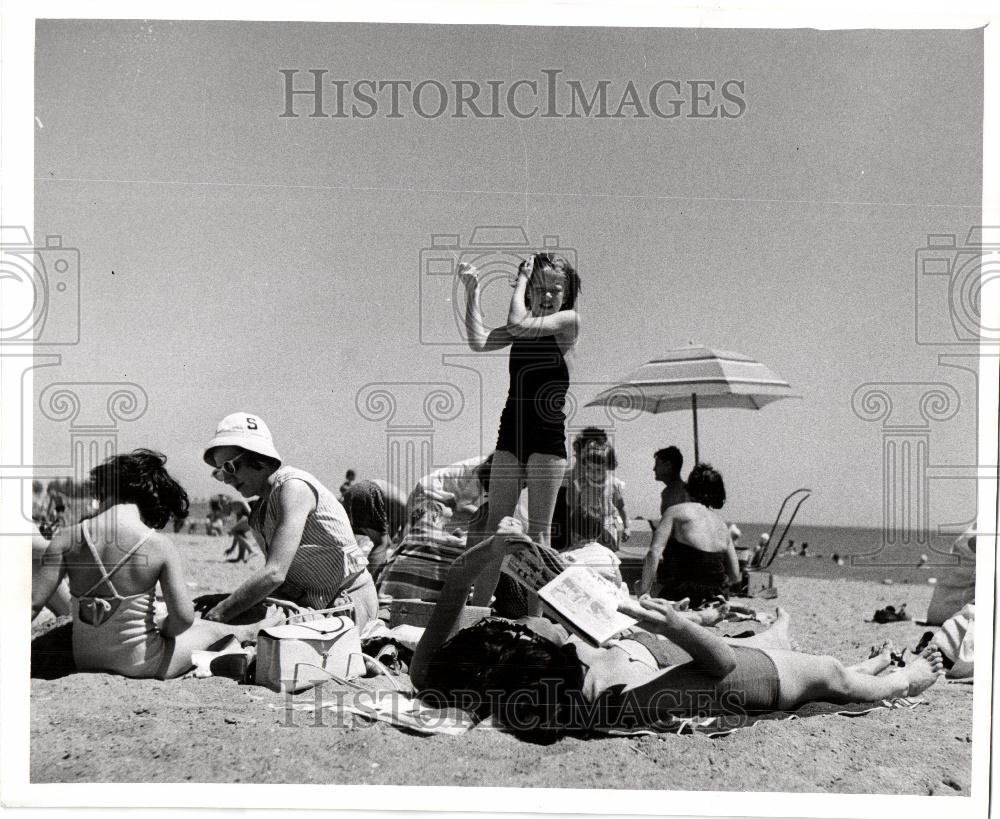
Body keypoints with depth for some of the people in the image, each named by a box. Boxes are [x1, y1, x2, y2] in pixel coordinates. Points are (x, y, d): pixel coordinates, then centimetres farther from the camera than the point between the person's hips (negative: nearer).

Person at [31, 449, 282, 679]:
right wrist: (163, 633, 3)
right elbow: (183, 616, -19)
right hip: (138, 664, -4)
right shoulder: (159, 546, -16)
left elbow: (35, 601, -13)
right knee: (211, 630, 26)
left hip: (84, 663, 4)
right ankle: (253, 631, 56)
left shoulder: (68, 539, -11)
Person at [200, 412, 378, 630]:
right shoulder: (262, 508, 10)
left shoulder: (293, 487, -19)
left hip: (348, 602, -8)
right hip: (310, 602, 8)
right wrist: (226, 601, -6)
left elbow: (274, 574, -27)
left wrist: (218, 614, -25)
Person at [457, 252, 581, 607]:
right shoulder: (523, 327, 12)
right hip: (510, 433, 5)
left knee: (538, 529, -3)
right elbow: (479, 342, -3)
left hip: (548, 435, -5)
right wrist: (471, 291, -4)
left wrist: (520, 279, -4)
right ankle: (478, 608, 6)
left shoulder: (569, 320, -3)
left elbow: (517, 325, -16)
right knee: (496, 524, 4)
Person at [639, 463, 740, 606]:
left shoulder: (676, 511, 0)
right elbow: (735, 576, 16)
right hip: (715, 598, 5)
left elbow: (654, 552, -12)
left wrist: (643, 590, -7)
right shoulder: (723, 526, 15)